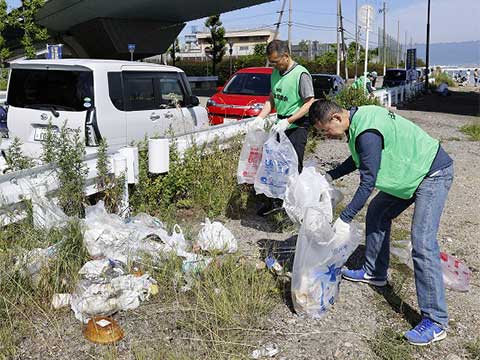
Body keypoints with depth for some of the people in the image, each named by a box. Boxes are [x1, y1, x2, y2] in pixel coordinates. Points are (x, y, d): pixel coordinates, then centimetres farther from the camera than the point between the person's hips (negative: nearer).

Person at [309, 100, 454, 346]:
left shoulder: (367, 133, -29)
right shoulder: (359, 116, 2)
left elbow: (368, 181, -27)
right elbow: (360, 159, 18)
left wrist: (344, 219, -22)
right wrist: (330, 176, 14)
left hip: (433, 173, -10)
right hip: (413, 172, 10)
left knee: (422, 243, -16)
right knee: (377, 213, 16)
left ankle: (435, 321, -11)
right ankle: (374, 273, 31)